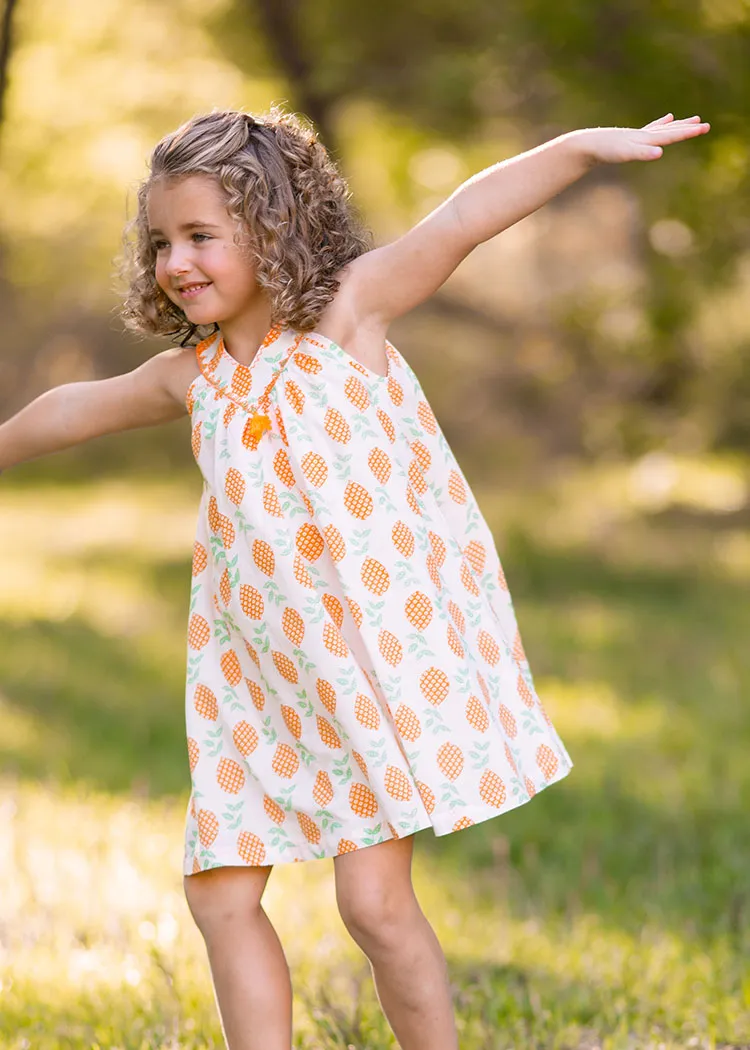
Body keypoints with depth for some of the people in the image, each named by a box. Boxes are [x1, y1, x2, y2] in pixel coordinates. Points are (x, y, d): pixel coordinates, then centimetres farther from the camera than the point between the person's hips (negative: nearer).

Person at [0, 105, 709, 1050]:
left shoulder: (345, 313, -7)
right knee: (221, 897, 4)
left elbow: (461, 220, -19)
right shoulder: (190, 376, 7)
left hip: (389, 644, -6)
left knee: (375, 899, -8)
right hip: (265, 673, 6)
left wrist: (585, 147, -30)